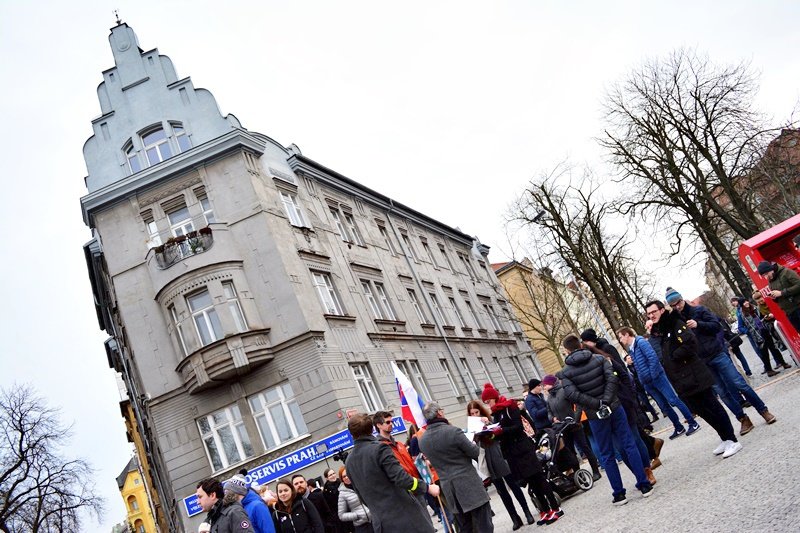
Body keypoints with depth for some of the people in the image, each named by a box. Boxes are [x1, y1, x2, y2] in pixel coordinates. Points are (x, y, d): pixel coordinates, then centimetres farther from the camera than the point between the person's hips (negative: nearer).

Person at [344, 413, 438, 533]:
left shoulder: (349, 461, 8)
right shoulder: (379, 449, -13)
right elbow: (401, 478, -20)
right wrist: (427, 487, -9)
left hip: (382, 521, 6)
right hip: (404, 513, -6)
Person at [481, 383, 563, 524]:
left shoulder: (509, 407, -7)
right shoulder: (495, 414, 14)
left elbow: (518, 426, -17)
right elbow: (501, 434, 14)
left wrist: (501, 430, -27)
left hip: (523, 449, -7)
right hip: (512, 453, 7)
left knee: (538, 478, -4)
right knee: (531, 482, 9)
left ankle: (555, 508, 1)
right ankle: (545, 510, 14)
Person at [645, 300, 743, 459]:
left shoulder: (676, 324, -10)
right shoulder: (658, 331, 14)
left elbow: (690, 344, -22)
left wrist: (674, 355, -14)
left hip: (695, 378, -8)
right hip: (682, 382, 8)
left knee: (713, 408, -1)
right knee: (703, 411, 14)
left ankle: (732, 441, 9)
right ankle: (726, 439, 26)